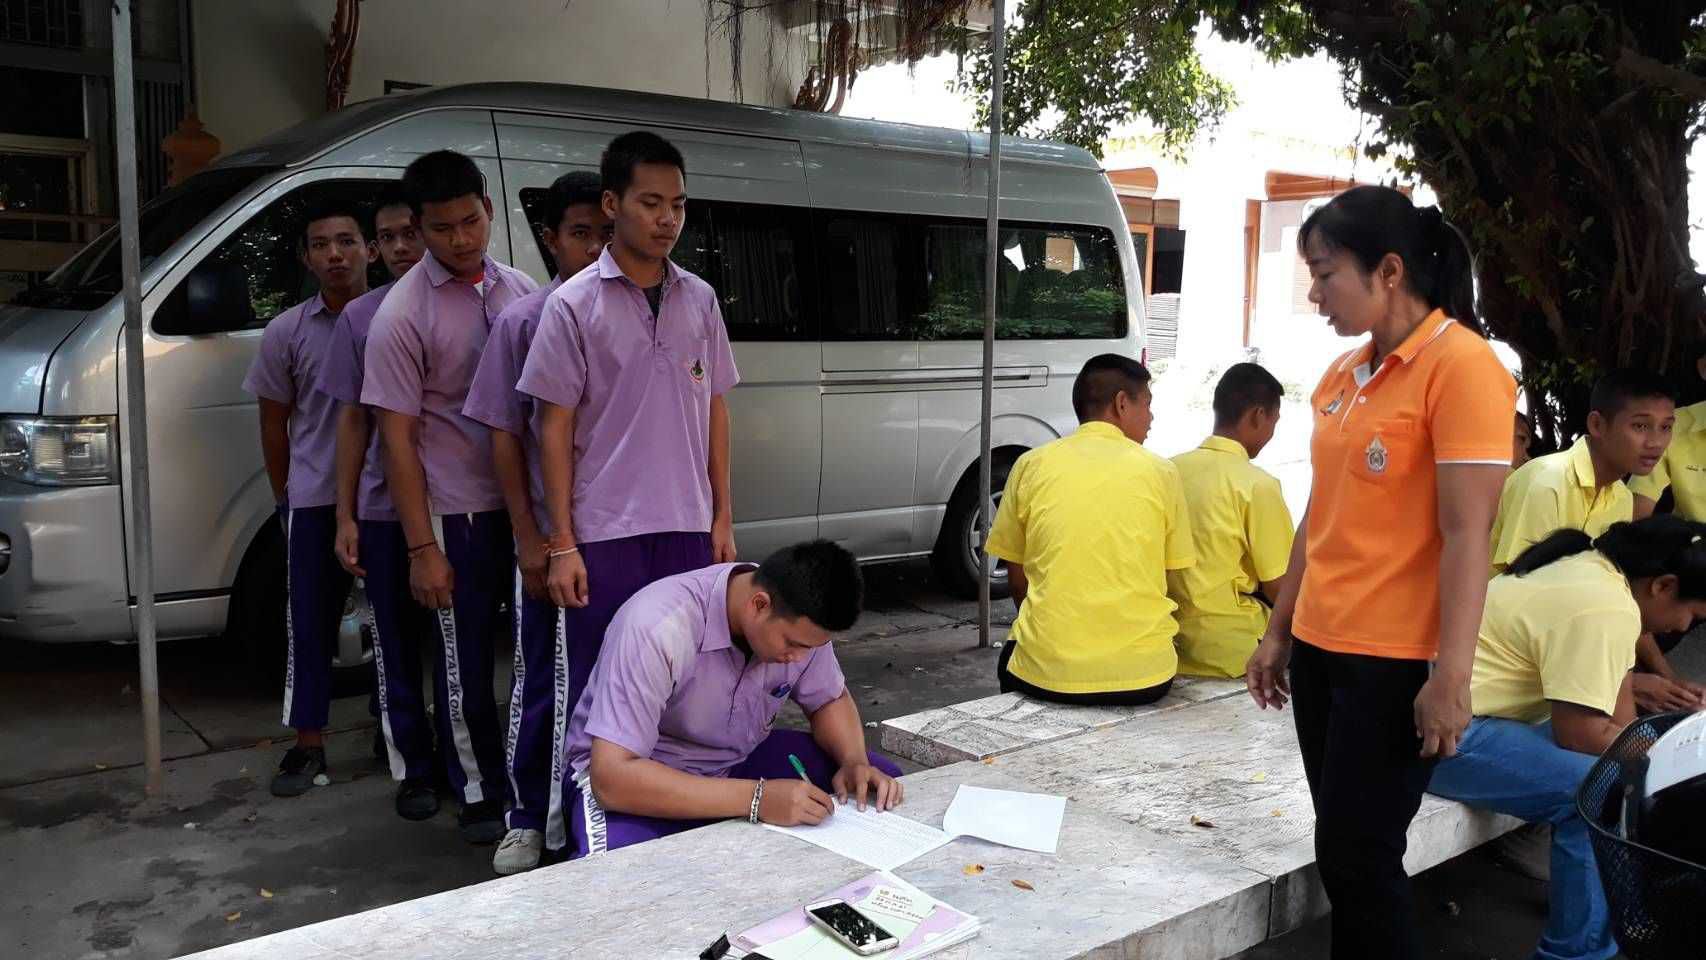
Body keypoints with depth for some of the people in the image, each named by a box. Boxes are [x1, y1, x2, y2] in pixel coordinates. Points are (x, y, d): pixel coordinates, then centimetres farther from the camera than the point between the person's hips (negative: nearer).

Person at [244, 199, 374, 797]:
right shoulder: (287, 333, 1)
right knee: (310, 622, 5)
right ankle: (308, 746, 16)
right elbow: (274, 425, 8)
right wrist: (286, 499, 10)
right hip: (316, 501, 1)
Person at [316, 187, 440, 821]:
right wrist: (345, 518, 6)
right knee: (397, 648, 8)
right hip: (385, 508, 2)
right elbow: (354, 419, 10)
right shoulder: (361, 317, 7)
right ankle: (415, 772, 21)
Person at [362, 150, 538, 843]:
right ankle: (480, 794, 22)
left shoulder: (520, 290, 6)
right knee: (465, 659, 6)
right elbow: (397, 436, -10)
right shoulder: (402, 313, -9)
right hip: (458, 510, -4)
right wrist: (421, 548, -13)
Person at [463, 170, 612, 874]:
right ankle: (529, 817, 24)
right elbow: (506, 435, 0)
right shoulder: (523, 321, -1)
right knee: (543, 681, 8)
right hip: (554, 534, -1)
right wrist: (528, 538, -6)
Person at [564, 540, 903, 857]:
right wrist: (756, 799, -40)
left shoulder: (799, 621, -13)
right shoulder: (658, 627, -33)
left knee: (884, 782, -8)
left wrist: (855, 761, -16)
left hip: (740, 761, 6)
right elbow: (612, 778, -36)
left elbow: (830, 699, 6)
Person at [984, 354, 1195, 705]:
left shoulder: (1032, 465, 2)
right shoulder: (1161, 472, 1)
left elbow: (1017, 579, 8)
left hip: (1046, 674, 0)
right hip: (1143, 675, 0)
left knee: (1012, 655, 32)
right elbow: (1169, 579, 8)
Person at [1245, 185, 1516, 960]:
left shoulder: (1461, 366, -13)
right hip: (1320, 648, 7)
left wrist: (1450, 676, -20)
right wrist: (1279, 632, 15)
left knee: (1358, 861, 1)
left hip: (1394, 660, -7)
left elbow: (1466, 534, -17)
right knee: (1344, 856, 14)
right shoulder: (1342, 375, 10)